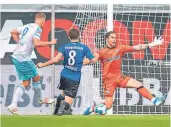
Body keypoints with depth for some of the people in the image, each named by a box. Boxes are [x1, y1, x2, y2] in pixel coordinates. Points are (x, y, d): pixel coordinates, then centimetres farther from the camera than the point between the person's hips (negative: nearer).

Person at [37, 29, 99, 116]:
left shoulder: (64, 47, 2)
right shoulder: (84, 48, 0)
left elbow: (56, 59, -11)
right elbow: (93, 60, 3)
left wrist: (42, 65, -2)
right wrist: (96, 56, 26)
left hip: (64, 75, 3)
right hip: (75, 78, -3)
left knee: (63, 93, 33)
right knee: (68, 101, -2)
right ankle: (64, 105, -34)